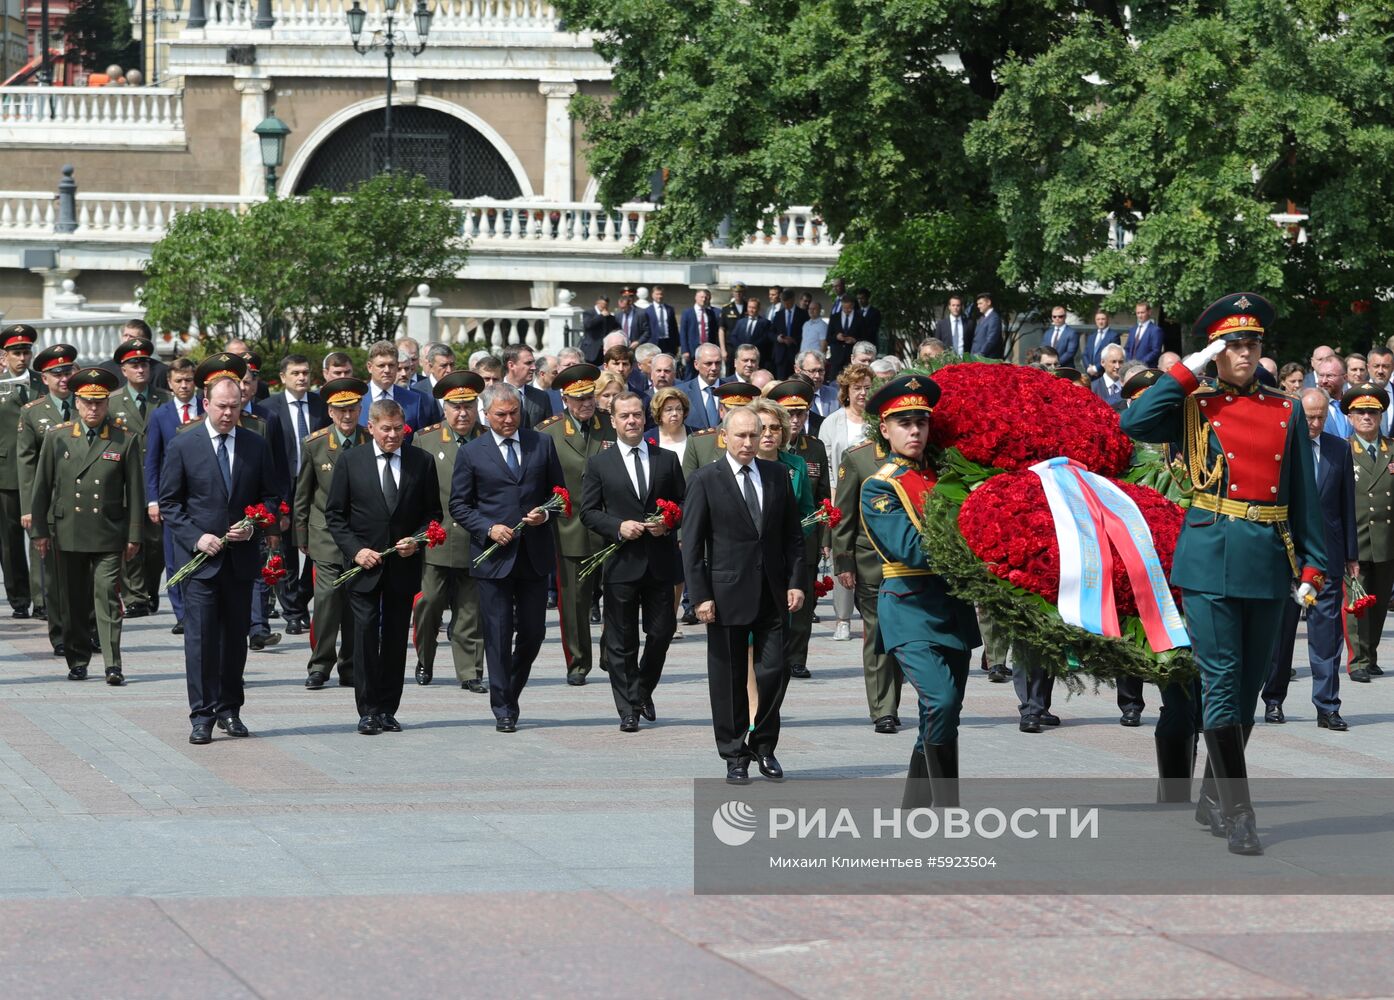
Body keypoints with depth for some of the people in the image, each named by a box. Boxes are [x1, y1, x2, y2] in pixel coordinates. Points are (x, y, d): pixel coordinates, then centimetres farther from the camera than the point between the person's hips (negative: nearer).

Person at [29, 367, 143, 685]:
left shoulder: (126, 440, 2)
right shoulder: (57, 438, 6)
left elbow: (135, 491, 3)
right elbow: (42, 486, 8)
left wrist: (134, 536, 0)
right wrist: (40, 530, 4)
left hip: (109, 536, -2)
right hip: (68, 534, 2)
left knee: (108, 598, -8)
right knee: (74, 601, 8)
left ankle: (113, 666, -9)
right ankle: (78, 661, 18)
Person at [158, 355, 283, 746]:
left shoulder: (256, 446, 6)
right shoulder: (182, 446, -2)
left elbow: (270, 497, 12)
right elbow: (169, 502, 1)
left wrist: (254, 526, -7)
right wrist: (196, 537, -11)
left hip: (241, 558, 3)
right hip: (198, 559, -3)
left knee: (236, 636, 8)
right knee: (201, 637, -7)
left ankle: (230, 709, 19)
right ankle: (202, 716, -4)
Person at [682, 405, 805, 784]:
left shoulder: (777, 475, 8)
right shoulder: (705, 480, -3)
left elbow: (792, 535, 12)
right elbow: (691, 544, -4)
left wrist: (795, 582, 2)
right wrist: (700, 596, -10)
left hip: (771, 593, 3)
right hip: (727, 593, -3)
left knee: (775, 672, -3)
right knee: (729, 679, 3)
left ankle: (763, 745, 16)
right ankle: (735, 756, 13)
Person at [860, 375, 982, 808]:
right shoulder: (879, 488, -4)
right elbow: (911, 548, -17)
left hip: (954, 606, 7)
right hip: (911, 608, -7)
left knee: (943, 714, 10)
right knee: (942, 701, -22)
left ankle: (915, 806, 22)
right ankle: (946, 809, -17)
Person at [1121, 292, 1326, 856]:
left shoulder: (1285, 413, 11)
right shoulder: (1193, 407, 3)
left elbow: (1304, 495, 12)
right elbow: (1134, 423, -16)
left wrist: (1311, 566, 6)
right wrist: (1189, 369, -10)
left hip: (1269, 564, 4)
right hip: (1211, 559, -4)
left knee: (1249, 684, 11)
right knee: (1222, 682, -7)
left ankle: (1212, 798, 25)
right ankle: (1236, 814, -7)